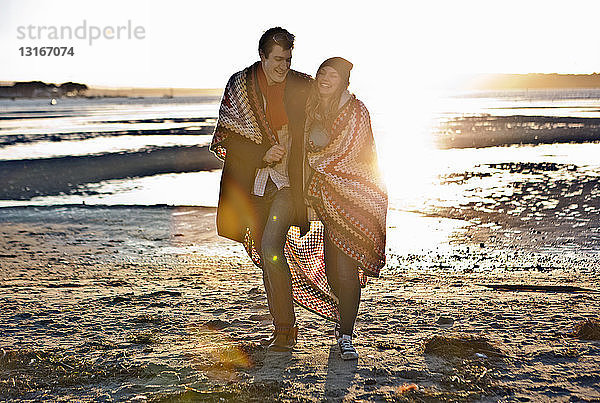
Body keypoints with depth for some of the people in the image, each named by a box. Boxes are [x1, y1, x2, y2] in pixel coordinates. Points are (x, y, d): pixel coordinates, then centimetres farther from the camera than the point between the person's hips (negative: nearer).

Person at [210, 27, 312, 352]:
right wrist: (262, 154, -14)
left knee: (270, 249, -18)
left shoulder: (302, 87, 0)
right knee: (266, 256, 9)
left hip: (289, 182, -3)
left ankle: (284, 330, -5)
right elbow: (226, 139, 0)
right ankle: (285, 328, 24)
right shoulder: (239, 86, 1)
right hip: (255, 185, 3)